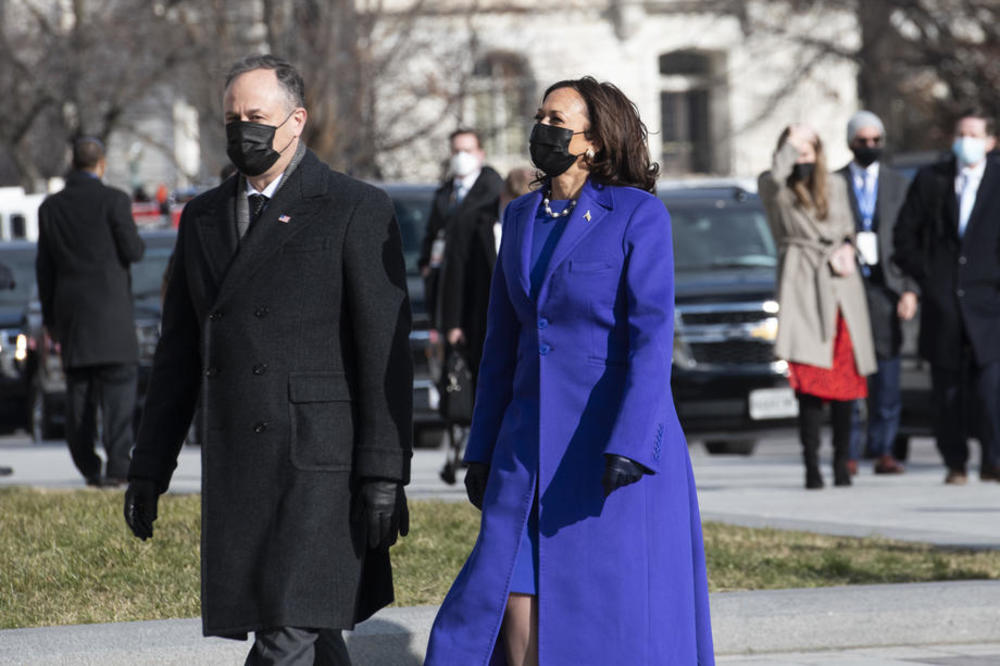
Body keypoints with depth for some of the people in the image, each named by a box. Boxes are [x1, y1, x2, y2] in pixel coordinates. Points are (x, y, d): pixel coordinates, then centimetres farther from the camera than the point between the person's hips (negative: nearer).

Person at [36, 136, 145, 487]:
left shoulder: (50, 207, 8)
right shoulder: (113, 201, -7)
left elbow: (45, 267, 11)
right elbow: (132, 251, -8)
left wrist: (50, 317, 17)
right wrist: (139, 242, 16)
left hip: (70, 311, 4)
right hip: (110, 307, -4)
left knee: (79, 391, 9)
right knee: (118, 384, -5)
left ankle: (88, 467, 10)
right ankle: (117, 465, -15)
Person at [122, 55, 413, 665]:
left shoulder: (356, 210, -3)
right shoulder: (203, 218, 16)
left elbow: (385, 351, -8)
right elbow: (179, 353, 20)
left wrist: (385, 475, -14)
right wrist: (149, 468, 16)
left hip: (320, 461, -6)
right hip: (234, 470, 6)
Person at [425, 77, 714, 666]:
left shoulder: (639, 215, -8)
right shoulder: (522, 218, 12)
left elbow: (652, 337, -14)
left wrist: (628, 448, -23)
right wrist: (483, 451, 13)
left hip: (621, 438, -6)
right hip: (534, 440, 6)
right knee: (516, 600, -2)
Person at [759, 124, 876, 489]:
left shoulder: (835, 185, 17)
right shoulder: (772, 187, 5)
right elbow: (776, 176, -19)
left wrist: (847, 249, 3)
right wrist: (791, 142, -8)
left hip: (841, 285, 4)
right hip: (801, 285, -4)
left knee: (846, 377, 0)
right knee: (809, 379, -13)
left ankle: (841, 461, 9)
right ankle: (812, 467, -12)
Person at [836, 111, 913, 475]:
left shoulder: (899, 185, 12)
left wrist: (910, 289, 0)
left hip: (885, 286, 1)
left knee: (887, 373, -2)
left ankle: (883, 452, 4)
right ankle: (848, 452, 1)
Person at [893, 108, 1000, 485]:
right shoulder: (930, 180, 9)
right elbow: (905, 235, 10)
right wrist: (924, 277, 1)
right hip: (941, 302, 1)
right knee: (948, 391, 3)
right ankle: (955, 464, 10)